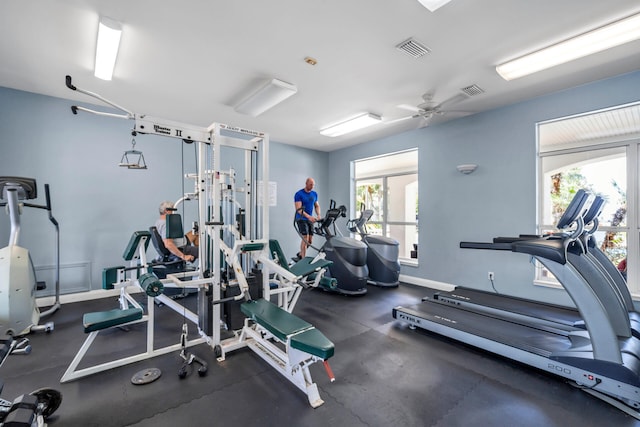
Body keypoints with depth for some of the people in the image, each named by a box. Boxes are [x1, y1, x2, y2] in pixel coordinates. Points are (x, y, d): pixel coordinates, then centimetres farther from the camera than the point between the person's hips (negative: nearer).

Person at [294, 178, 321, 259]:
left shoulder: (314, 194, 8)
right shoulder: (299, 194, -12)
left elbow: (317, 206, 14)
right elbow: (298, 209, -20)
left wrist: (318, 215, -7)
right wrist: (308, 216, -33)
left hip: (310, 219, 6)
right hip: (301, 219, -6)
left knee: (310, 240, 8)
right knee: (305, 239, -14)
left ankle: (300, 254, 30)